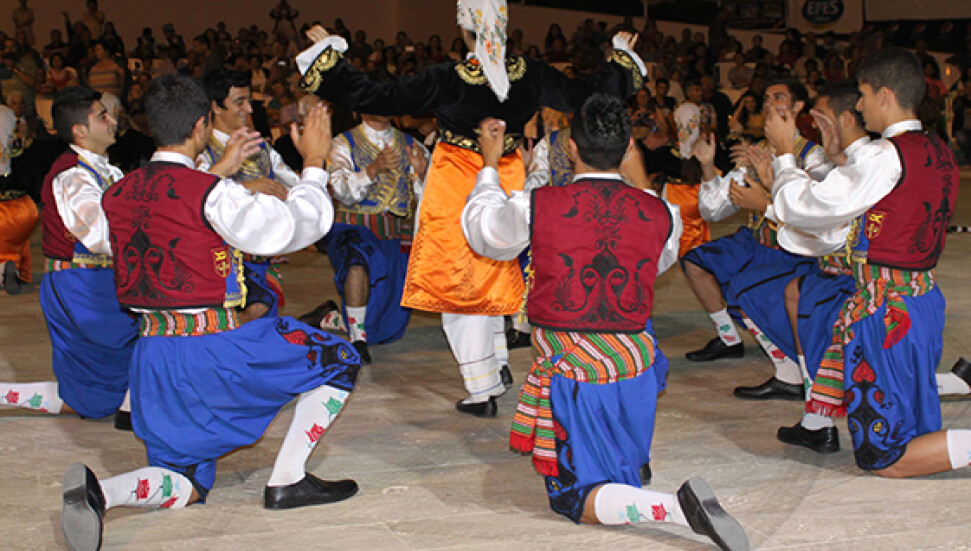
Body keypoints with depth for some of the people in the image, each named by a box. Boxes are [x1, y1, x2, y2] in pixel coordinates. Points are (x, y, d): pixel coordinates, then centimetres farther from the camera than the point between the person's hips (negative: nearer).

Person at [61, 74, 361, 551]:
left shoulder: (119, 194, 6)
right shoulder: (211, 192, -15)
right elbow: (301, 224, -8)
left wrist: (222, 171, 30)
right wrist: (314, 162, 6)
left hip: (151, 352, 7)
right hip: (213, 347, -7)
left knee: (186, 486, 17)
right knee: (338, 360, 11)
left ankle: (98, 490, -13)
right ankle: (288, 481, 7)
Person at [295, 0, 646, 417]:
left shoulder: (447, 80, -21)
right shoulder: (530, 75, -11)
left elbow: (373, 98, -20)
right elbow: (584, 95, 4)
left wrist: (329, 55, -10)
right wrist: (621, 57, 19)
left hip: (456, 190, -4)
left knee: (459, 285, 7)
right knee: (490, 280, 23)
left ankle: (483, 392, 11)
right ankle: (497, 369, 30)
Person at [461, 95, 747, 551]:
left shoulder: (535, 207, -11)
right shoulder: (661, 214, -4)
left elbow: (482, 234, 9)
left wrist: (489, 164, 23)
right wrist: (636, 175, 28)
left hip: (573, 371, -4)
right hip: (636, 365, 4)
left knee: (572, 499, 5)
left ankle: (675, 507, -20)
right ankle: (632, 458, 42)